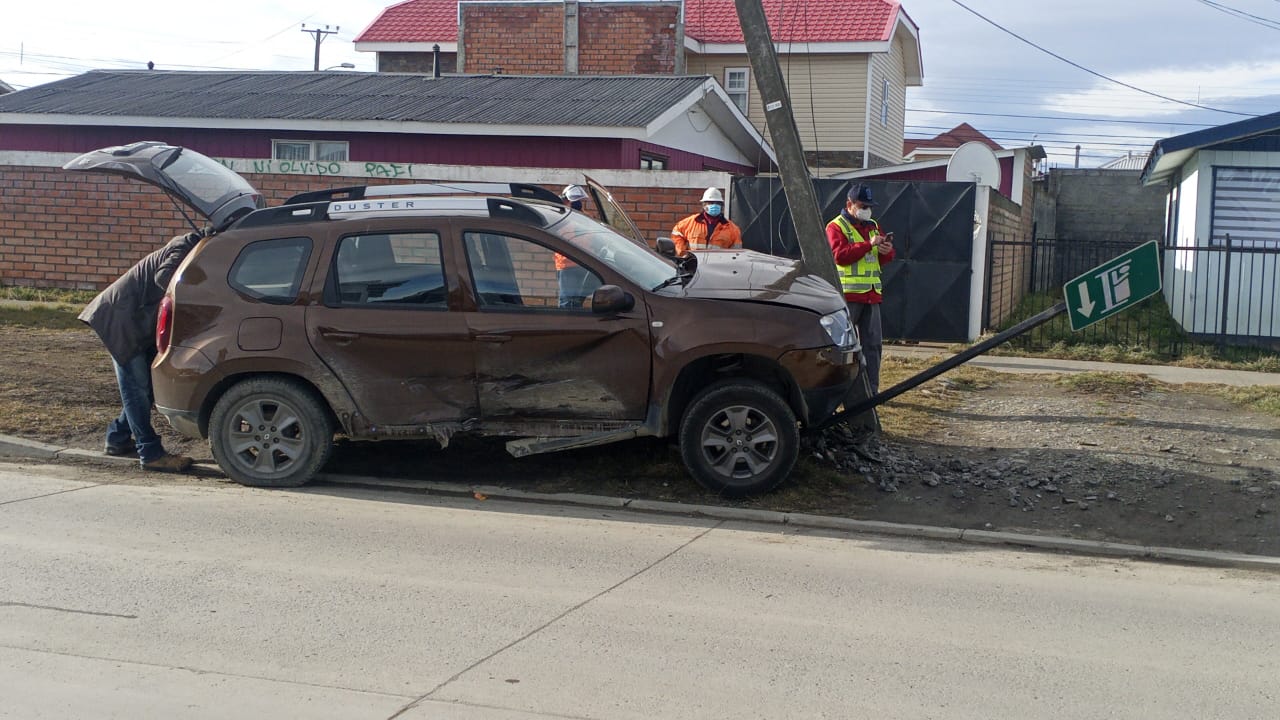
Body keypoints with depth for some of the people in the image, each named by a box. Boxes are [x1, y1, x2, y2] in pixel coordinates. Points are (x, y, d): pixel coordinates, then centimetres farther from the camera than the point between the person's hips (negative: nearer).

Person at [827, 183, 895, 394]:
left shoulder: (873, 226, 18)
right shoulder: (836, 227, -2)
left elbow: (881, 260, 20)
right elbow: (840, 255, -17)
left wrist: (887, 251, -4)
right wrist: (869, 244, -20)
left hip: (871, 294, 7)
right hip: (848, 294, -7)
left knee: (873, 343, 6)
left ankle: (871, 389, 11)